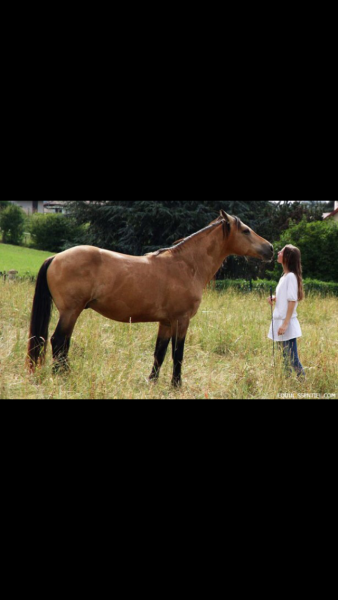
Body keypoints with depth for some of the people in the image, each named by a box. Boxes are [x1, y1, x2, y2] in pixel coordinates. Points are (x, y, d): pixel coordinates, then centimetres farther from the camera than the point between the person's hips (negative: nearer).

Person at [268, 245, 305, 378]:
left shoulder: (291, 276, -14)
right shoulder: (285, 276, 13)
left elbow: (292, 301, -18)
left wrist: (285, 324, -22)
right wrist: (274, 298, 2)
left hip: (288, 324, -9)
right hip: (281, 323, 9)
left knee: (292, 359, -8)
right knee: (286, 358, 14)